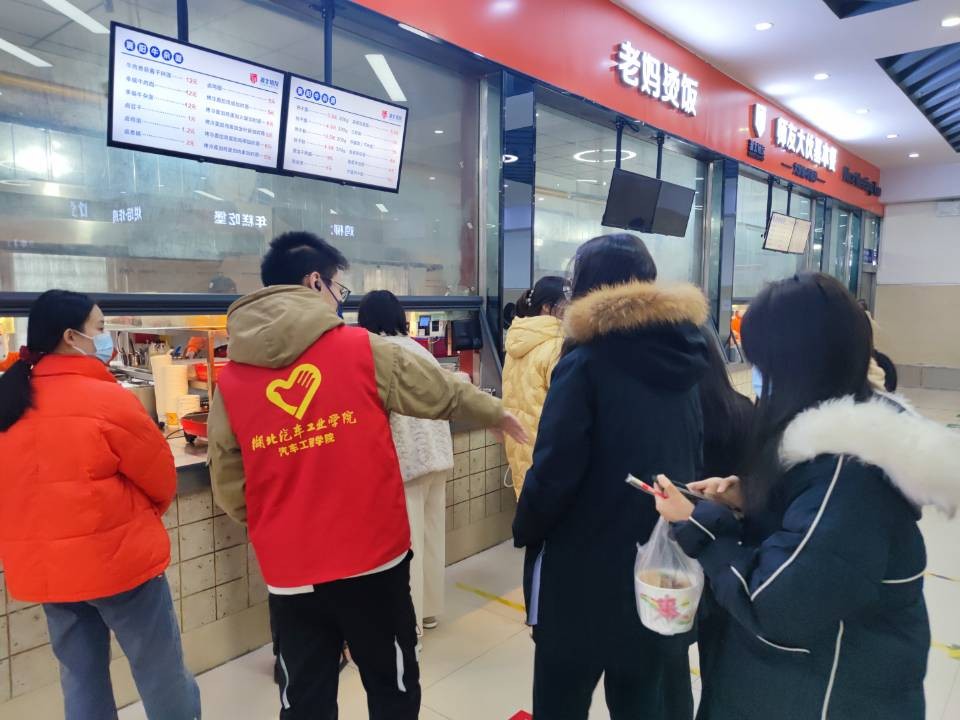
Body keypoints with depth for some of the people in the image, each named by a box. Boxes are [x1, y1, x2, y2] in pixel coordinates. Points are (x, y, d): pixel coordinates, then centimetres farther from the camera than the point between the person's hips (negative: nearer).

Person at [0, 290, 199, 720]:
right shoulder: (106, 400, -18)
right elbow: (161, 477, -8)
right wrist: (139, 519, 11)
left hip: (43, 565, 7)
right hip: (117, 558, -7)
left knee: (80, 679, 19)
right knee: (162, 675, 10)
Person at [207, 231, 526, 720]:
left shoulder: (230, 380, -2)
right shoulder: (362, 349, -9)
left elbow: (229, 490, 2)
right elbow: (445, 394, 4)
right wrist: (500, 415, 22)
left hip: (290, 571, 3)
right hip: (374, 557, -2)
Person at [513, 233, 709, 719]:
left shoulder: (586, 364, -19)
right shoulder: (682, 359, 0)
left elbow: (554, 471, -20)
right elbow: (697, 457, 8)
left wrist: (525, 530, -3)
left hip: (587, 563, -5)